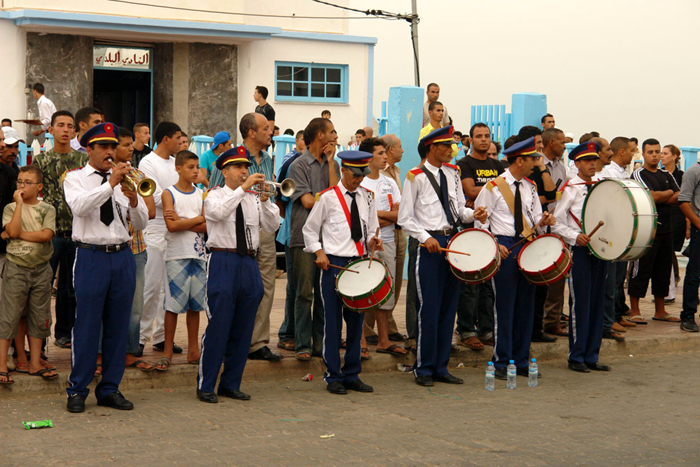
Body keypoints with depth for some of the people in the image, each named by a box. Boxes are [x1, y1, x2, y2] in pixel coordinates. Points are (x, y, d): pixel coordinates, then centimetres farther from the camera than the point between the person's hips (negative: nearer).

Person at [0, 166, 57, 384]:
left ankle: (35, 364, 17)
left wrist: (19, 234, -12)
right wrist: (19, 203, -12)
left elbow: (47, 235, -12)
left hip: (41, 268, 2)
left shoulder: (47, 209, 5)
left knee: (39, 317, 7)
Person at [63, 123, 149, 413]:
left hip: (122, 256, 4)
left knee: (118, 326, 6)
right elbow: (79, 206, -18)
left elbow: (141, 224, 8)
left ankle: (110, 389, 16)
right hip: (91, 256, -4)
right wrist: (111, 184, -21)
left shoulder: (125, 180, 13)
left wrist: (134, 201, -11)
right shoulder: (75, 178, 4)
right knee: (87, 325, -2)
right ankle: (77, 391, 8)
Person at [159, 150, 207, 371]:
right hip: (177, 255, -4)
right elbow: (171, 226, -13)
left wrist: (182, 222, -11)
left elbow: (206, 227, 0)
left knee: (195, 304, 7)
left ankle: (193, 350, 14)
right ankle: (167, 352, 2)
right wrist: (198, 219, -5)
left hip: (198, 254, 4)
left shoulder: (201, 194, 11)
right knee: (173, 304, -5)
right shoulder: (169, 193, -1)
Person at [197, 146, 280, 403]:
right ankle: (205, 385, 1)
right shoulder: (215, 195, 1)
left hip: (249, 264, 5)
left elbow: (272, 225, 5)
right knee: (218, 326, -7)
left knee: (243, 328, 7)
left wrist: (264, 200, -9)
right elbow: (219, 212, -22)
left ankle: (231, 384, 17)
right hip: (223, 262, -5)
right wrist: (243, 188, -22)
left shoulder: (253, 199, 14)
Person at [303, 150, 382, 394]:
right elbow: (309, 229, 5)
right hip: (334, 263, -4)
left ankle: (352, 375, 16)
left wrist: (372, 241, -2)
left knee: (356, 320, 7)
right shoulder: (327, 197, -2)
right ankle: (333, 377, 7)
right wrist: (319, 252, -8)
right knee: (333, 321, -1)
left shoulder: (367, 197, 11)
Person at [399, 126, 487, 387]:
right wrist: (425, 238, -18)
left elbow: (459, 209, 16)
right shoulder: (416, 177, -7)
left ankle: (441, 367, 18)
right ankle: (424, 369, 7)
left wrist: (472, 215, -5)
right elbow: (405, 219, -6)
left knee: (449, 308, 9)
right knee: (429, 310, -4)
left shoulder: (452, 173, 11)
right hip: (430, 245, -6)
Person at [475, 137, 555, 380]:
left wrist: (543, 221, -8)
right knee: (504, 305, -4)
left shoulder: (530, 188, 13)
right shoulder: (493, 187, -4)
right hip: (504, 247, -6)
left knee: (526, 304, 8)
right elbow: (480, 221, -4)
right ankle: (502, 362, 4)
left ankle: (521, 361, 16)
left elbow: (536, 219, 15)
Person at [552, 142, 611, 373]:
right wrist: (576, 236, -18)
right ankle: (576, 357, 5)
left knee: (597, 302, 7)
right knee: (580, 302, -3)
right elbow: (556, 222, -5)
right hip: (578, 250, -5)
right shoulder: (570, 188, -4)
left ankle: (591, 356, 15)